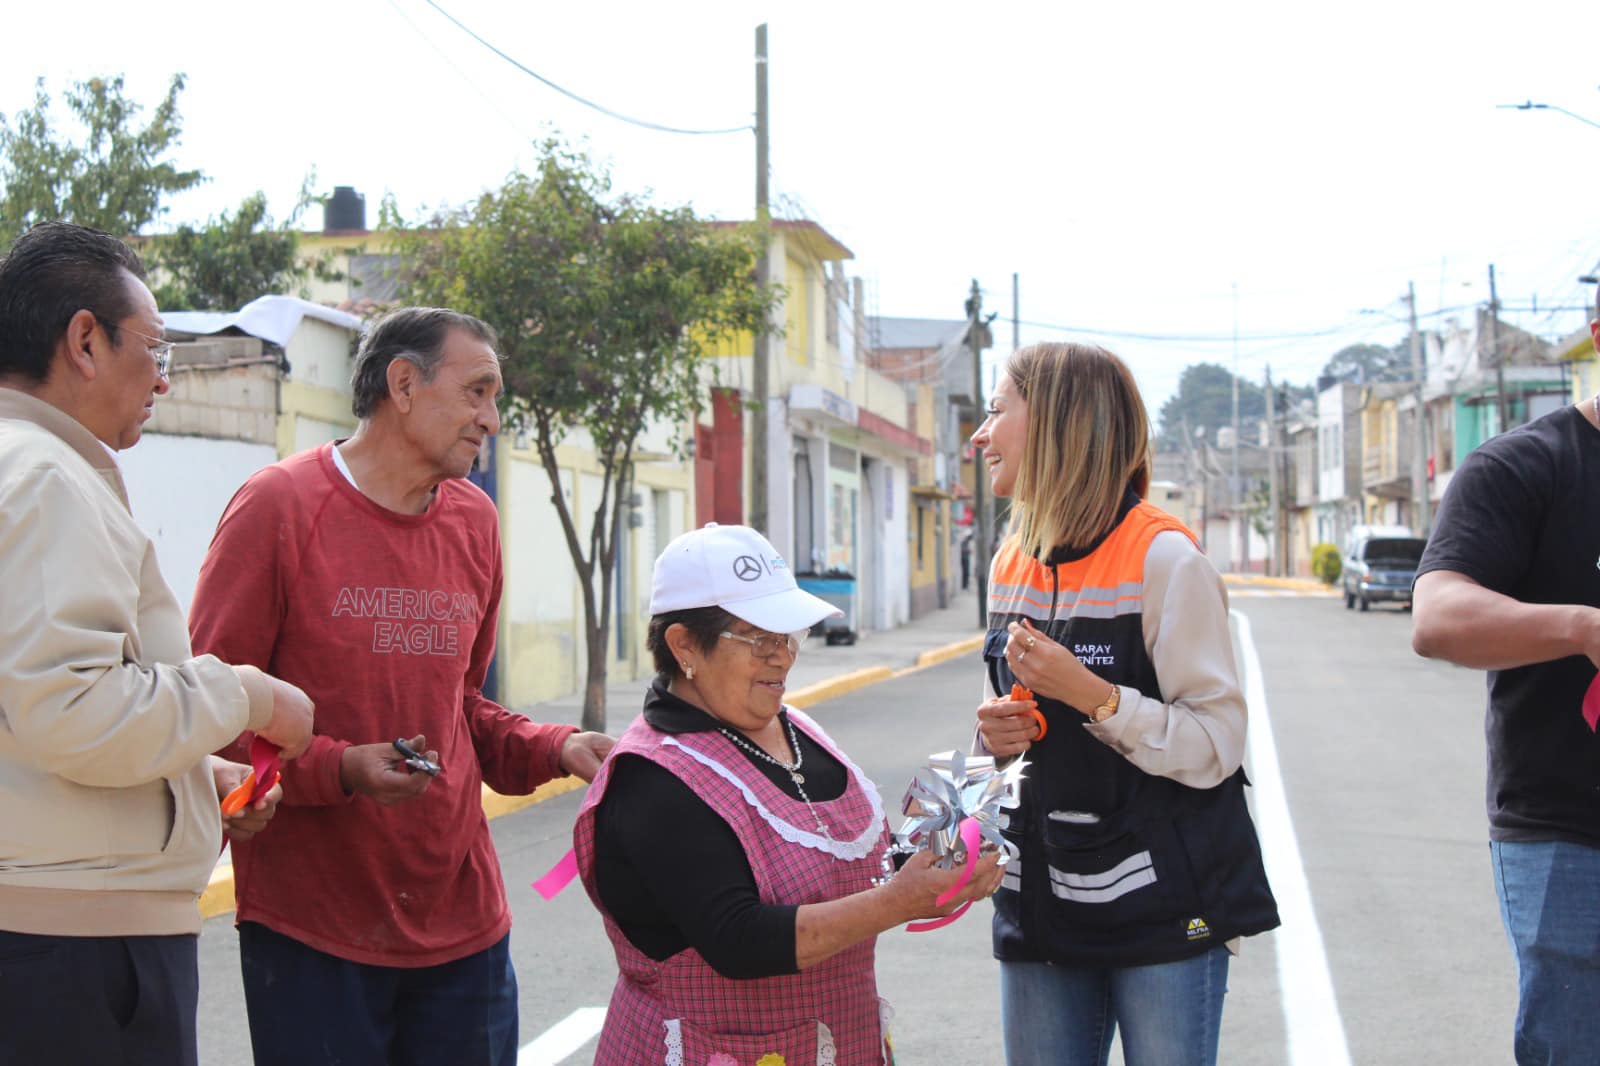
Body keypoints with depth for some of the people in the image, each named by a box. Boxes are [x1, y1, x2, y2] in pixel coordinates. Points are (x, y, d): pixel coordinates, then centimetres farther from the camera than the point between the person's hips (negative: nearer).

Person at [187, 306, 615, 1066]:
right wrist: (340, 769, -21)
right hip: (311, 924, -5)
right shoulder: (280, 505, -8)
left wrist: (555, 748, 2)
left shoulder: (474, 521, 11)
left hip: (462, 916, 6)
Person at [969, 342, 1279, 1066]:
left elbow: (1216, 746, -16)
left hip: (1163, 913, -6)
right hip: (1041, 906, 6)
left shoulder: (1162, 560, -13)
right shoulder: (1010, 564, 8)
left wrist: (1093, 695, -25)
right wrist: (993, 735, -2)